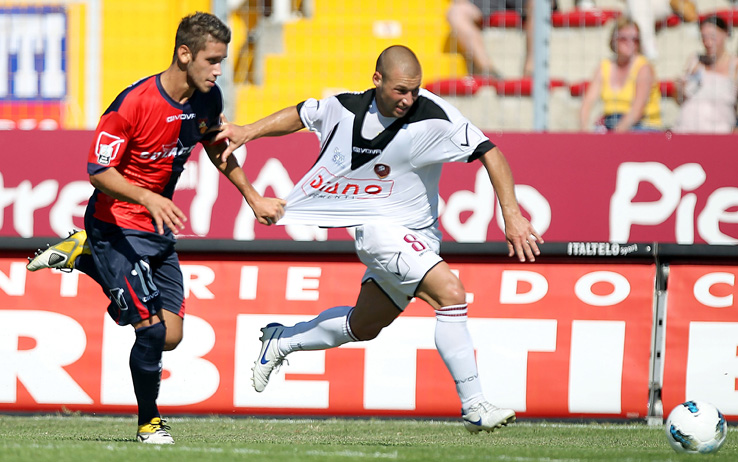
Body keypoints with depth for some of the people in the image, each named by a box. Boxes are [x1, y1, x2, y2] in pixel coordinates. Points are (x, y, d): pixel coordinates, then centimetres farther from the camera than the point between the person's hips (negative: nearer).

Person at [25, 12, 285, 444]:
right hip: (116, 225, -7)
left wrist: (252, 197, 16)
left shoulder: (208, 100, -3)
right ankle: (149, 422, 8)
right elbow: (98, 171, -20)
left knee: (171, 336, 5)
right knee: (153, 329, -16)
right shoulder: (133, 104, -24)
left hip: (159, 229, 7)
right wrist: (147, 198, -35)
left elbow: (217, 147, 18)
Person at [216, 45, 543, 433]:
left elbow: (489, 153, -18)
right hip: (378, 228, -3)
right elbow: (301, 114, 14)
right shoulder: (346, 109, -8)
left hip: (417, 235, 3)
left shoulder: (433, 117, -17)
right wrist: (249, 132, 8)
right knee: (450, 292, -24)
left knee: (362, 327, 18)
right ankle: (473, 408, -22)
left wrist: (512, 216, -26)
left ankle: (280, 341, 44)